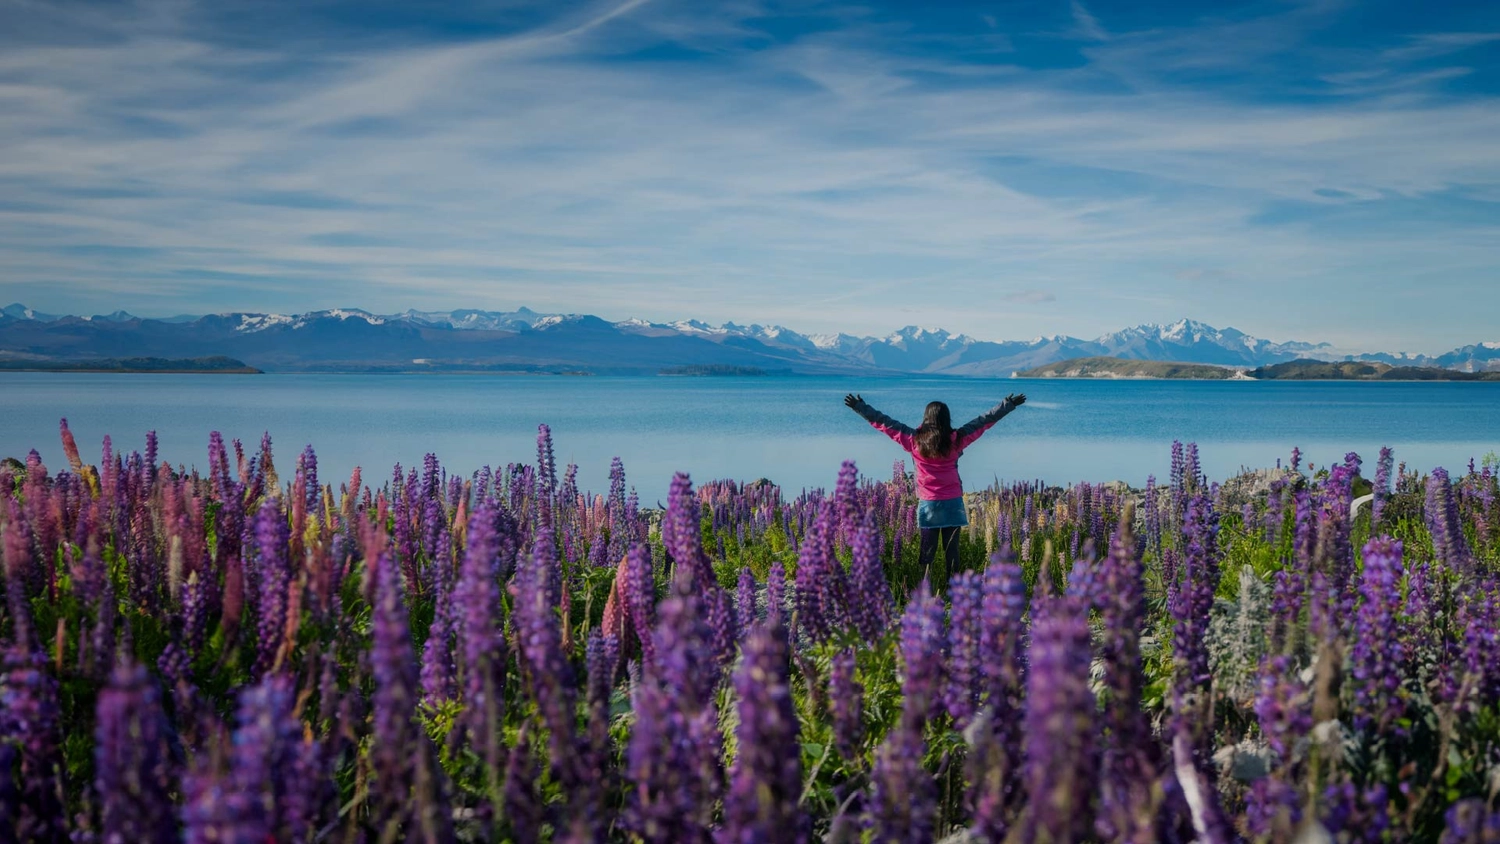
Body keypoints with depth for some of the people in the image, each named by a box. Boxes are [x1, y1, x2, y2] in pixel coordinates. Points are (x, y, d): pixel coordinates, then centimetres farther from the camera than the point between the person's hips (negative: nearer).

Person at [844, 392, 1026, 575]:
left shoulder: (914, 440, -6)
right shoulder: (956, 439, -6)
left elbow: (884, 423, 0)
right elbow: (984, 421, 1)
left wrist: (859, 407, 8)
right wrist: (1009, 404, 9)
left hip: (928, 503, 0)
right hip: (953, 503, 0)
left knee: (927, 550, 5)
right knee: (952, 549, 4)